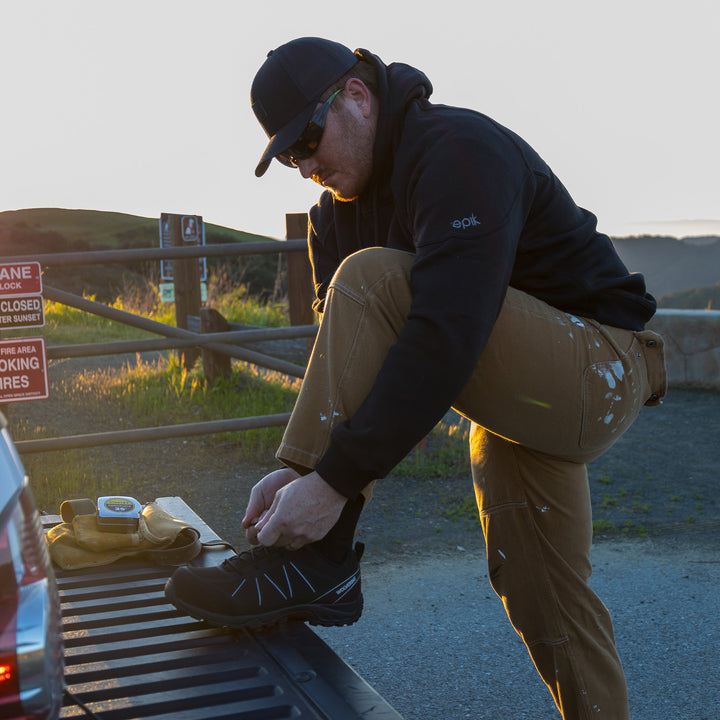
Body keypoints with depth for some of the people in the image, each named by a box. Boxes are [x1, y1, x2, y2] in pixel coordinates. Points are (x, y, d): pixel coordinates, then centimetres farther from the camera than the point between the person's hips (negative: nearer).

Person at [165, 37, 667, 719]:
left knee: (370, 281, -25)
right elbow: (343, 355, 3)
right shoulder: (337, 207, 7)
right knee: (542, 606, 11)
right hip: (520, 401, 9)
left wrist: (335, 479, -35)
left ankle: (315, 563, -24)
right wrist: (295, 465, -14)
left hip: (599, 371, -9)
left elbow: (446, 338, -33)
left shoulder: (462, 151, -22)